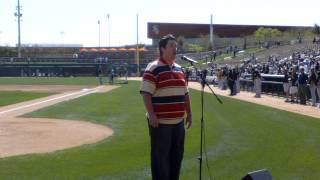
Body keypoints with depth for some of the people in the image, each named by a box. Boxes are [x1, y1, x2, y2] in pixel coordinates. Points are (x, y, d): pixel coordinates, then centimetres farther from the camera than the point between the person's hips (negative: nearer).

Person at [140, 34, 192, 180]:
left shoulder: (179, 69, 14)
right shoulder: (153, 68, -10)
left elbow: (185, 93, 20)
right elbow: (146, 93, -15)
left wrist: (189, 113, 16)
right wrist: (151, 115, -21)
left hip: (178, 121, 8)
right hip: (160, 122, -8)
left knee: (177, 156, 15)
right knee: (160, 157, 0)